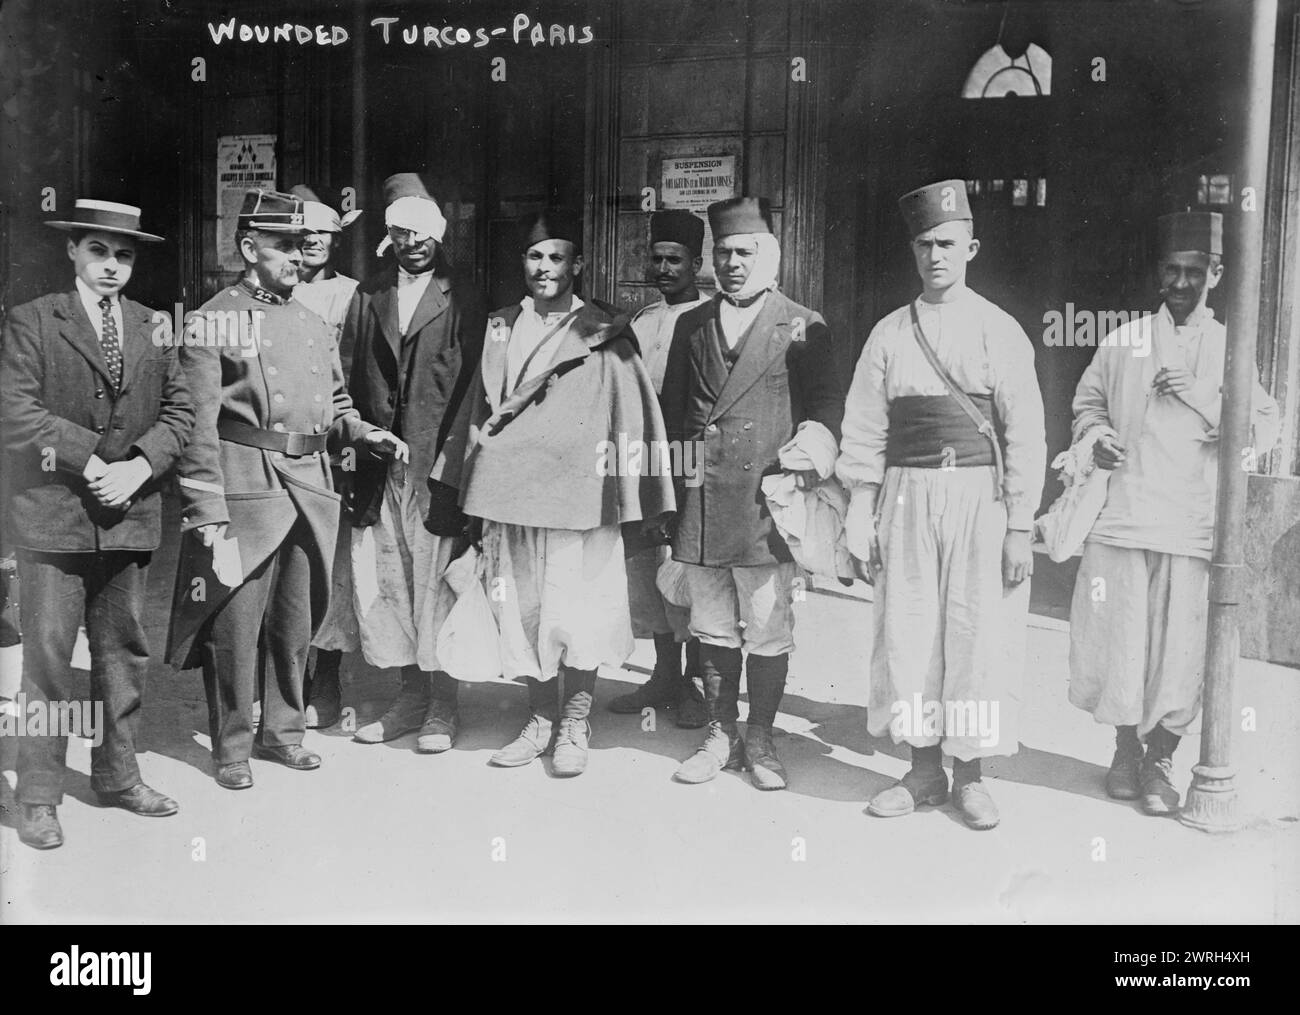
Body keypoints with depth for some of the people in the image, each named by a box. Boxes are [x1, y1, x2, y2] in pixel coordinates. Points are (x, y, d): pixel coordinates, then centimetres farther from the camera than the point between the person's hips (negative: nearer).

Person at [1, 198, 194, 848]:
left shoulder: (153, 328, 12)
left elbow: (179, 409, 9)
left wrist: (138, 466, -7)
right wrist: (92, 460, -15)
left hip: (131, 512, 4)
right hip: (53, 512, -4)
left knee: (125, 650, 12)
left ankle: (117, 775, 25)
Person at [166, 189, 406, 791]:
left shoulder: (314, 326, 16)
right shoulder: (213, 322, -4)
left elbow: (333, 402, 26)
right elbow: (197, 422, -9)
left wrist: (363, 433, 5)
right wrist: (207, 509, -15)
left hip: (310, 487, 6)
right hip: (245, 487, -6)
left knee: (296, 621, 13)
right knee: (236, 620, 0)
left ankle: (283, 729, 28)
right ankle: (232, 745, 14)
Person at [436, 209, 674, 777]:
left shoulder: (604, 335, -1)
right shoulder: (501, 328, 12)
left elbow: (631, 420, -2)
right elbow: (480, 410, 15)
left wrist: (630, 503, -6)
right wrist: (473, 499, 13)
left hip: (578, 498, -4)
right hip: (508, 496, 4)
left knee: (578, 619, 0)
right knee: (520, 613, 9)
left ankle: (574, 727, 15)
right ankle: (541, 719, 23)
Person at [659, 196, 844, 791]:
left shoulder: (802, 327, 5)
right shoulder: (691, 325, 16)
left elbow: (827, 401, 2)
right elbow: (671, 408, 17)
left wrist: (811, 447, -18)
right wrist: (674, 485, 10)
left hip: (765, 502, -3)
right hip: (699, 505, 4)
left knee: (768, 631, 2)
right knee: (713, 629, 10)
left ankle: (760, 740, 16)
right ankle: (720, 735, 22)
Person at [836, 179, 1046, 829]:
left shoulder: (999, 331, 2)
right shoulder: (890, 333, 9)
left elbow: (1025, 435, -2)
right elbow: (864, 433, 8)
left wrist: (1020, 527, -7)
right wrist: (860, 514, 1)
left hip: (979, 496, -2)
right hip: (908, 497, 2)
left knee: (979, 633, 0)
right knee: (906, 630, 3)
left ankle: (969, 775, 15)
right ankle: (923, 769, 18)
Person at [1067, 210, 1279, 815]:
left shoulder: (1231, 348, 10)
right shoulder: (1125, 340, 12)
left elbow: (1263, 429, 2)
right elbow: (1087, 400, 22)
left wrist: (1199, 396, -10)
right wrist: (1096, 435, 1)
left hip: (1194, 523, 0)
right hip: (1124, 512, 1)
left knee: (1182, 645, -2)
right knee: (1118, 636, 2)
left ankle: (1159, 761, 16)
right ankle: (1125, 750, 22)